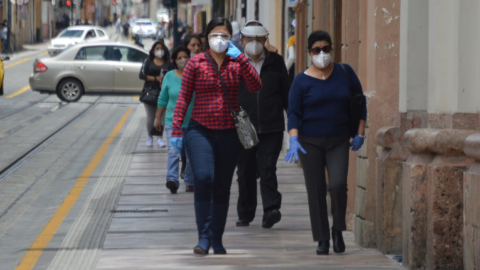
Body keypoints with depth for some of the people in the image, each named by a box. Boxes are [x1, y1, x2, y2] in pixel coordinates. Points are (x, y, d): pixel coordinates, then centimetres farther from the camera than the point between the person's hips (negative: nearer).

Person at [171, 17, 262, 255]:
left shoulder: (237, 63, 6)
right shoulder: (196, 63, 2)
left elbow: (255, 86, -10)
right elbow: (183, 97, 3)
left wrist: (240, 58, -15)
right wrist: (176, 130, -3)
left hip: (229, 134, 2)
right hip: (200, 131, -2)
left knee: (222, 188, 8)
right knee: (203, 178, -20)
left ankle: (217, 239, 18)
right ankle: (204, 237, -16)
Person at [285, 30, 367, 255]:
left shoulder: (345, 73, 4)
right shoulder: (302, 81, -2)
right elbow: (294, 112, -5)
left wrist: (360, 134, 5)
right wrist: (294, 140, -20)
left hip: (338, 141, 1)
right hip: (310, 142, -1)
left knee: (338, 184, -17)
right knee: (316, 191, -2)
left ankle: (338, 230, 3)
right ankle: (322, 239, 6)